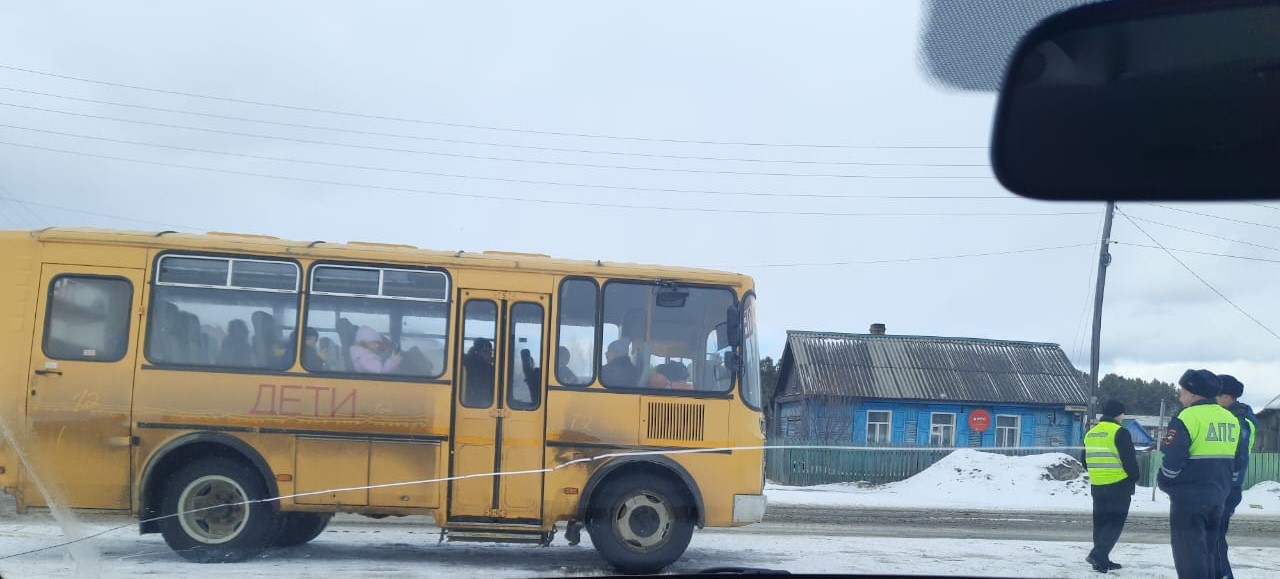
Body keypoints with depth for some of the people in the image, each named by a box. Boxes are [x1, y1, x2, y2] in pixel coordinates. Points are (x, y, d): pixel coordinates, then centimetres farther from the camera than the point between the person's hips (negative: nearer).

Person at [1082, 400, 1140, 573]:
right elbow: (1129, 460, -12)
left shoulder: (1091, 433, 11)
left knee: (1100, 522, 13)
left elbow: (1086, 460, 17)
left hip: (1097, 486, 7)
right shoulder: (1120, 432, -12)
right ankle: (1098, 554, -17)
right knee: (1115, 522, -2)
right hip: (1119, 486, -7)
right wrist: (1134, 478, 2)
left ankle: (1101, 560, 14)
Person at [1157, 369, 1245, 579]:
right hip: (1217, 498, 7)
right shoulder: (1231, 419, 10)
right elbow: (1237, 462, 16)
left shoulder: (1187, 418, -14)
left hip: (1188, 498, -7)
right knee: (1208, 551, 17)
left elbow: (1173, 461, -17)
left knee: (1188, 554, -3)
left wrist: (1163, 482, 0)